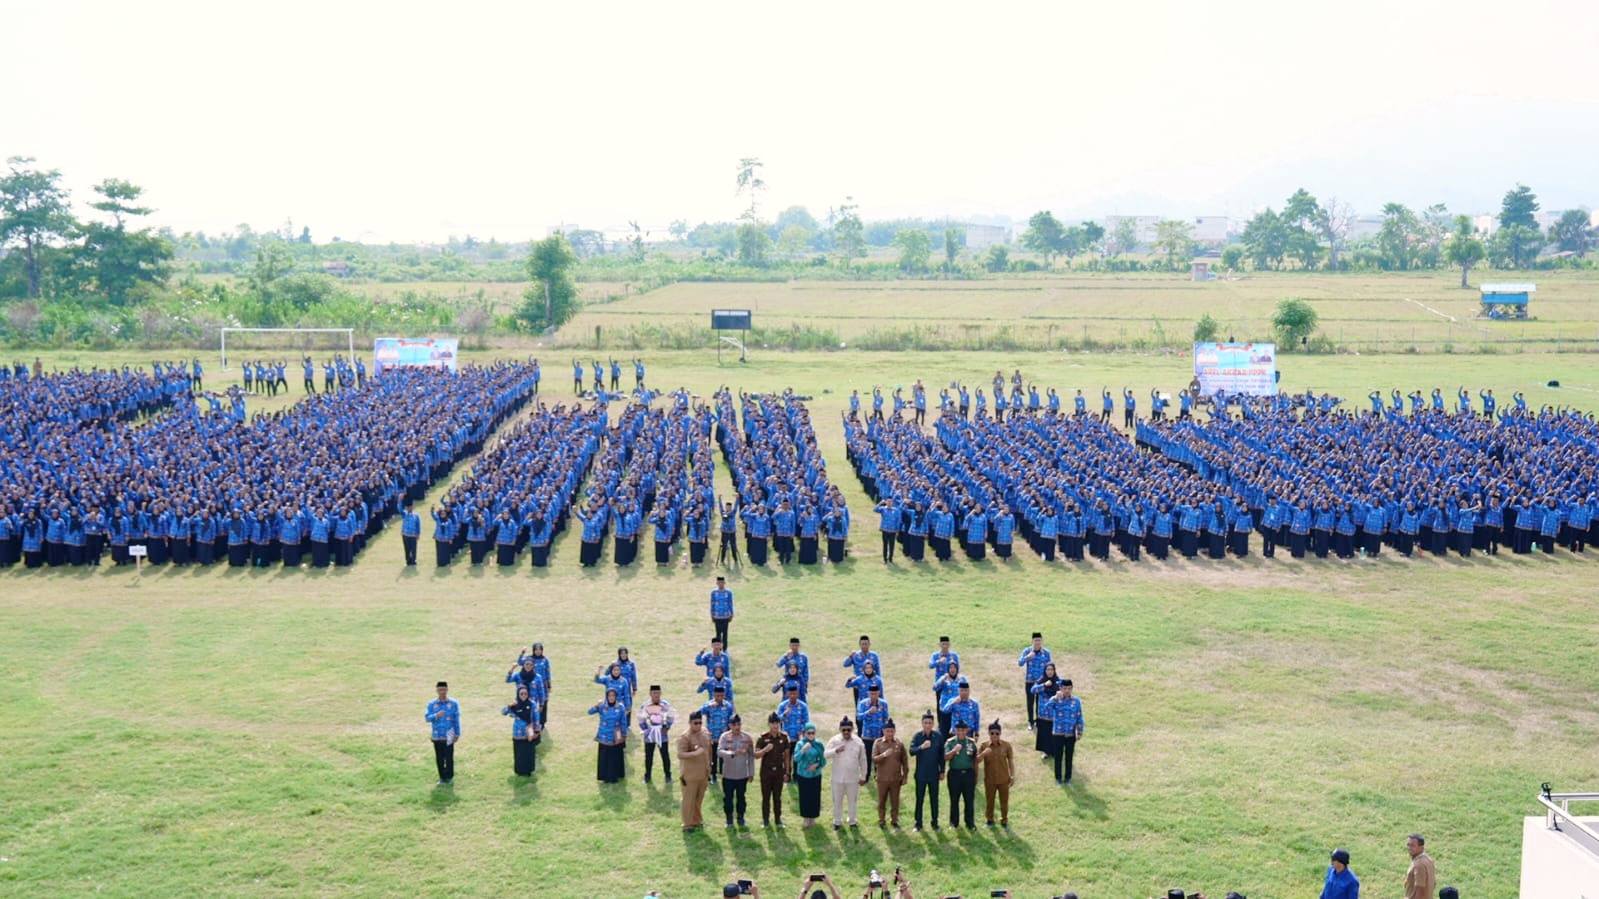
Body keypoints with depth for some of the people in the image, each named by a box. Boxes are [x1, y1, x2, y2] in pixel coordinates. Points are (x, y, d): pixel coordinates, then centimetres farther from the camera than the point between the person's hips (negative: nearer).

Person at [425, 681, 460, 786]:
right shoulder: (432, 704, 4)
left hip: (449, 736, -2)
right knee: (439, 758, 6)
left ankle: (449, 777, 9)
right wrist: (436, 715, -24)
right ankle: (442, 777, 17)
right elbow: (428, 718, -4)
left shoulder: (454, 704, 0)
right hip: (437, 736, 2)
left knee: (449, 757, -4)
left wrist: (457, 734, 2)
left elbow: (457, 720, 3)